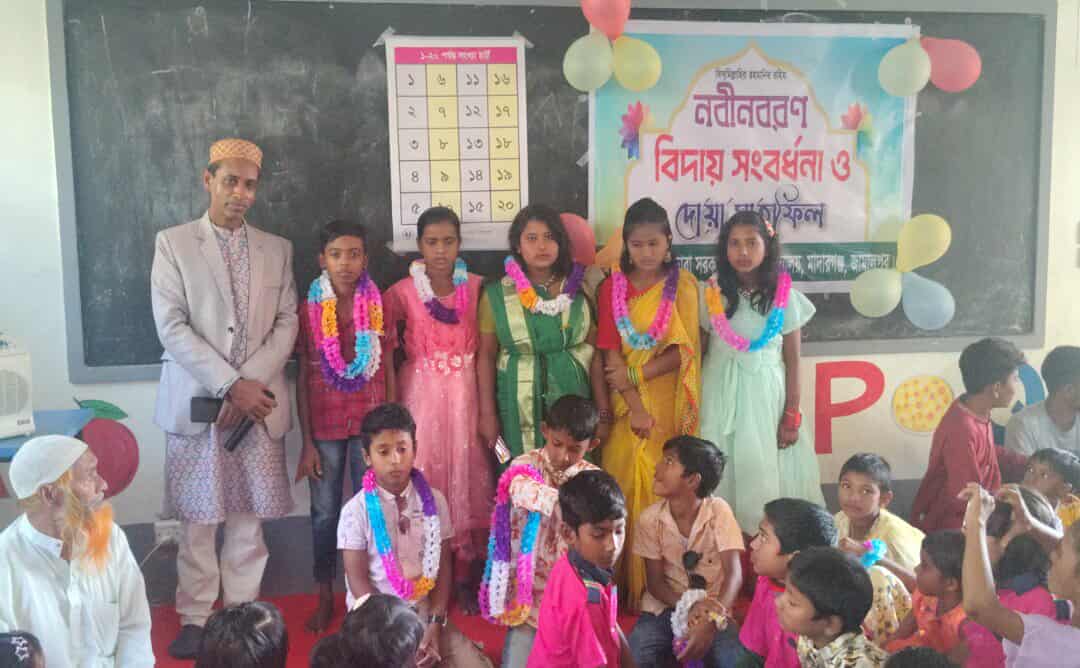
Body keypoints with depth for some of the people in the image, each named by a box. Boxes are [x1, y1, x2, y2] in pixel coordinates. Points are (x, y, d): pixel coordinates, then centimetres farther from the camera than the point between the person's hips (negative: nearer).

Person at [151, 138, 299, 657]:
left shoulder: (277, 249, 10)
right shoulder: (172, 243, 2)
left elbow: (287, 324, 4)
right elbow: (171, 327, -7)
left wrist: (249, 385, -10)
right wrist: (230, 385, -15)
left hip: (259, 402, 2)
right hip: (196, 401, -2)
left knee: (249, 517, 7)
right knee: (197, 521, 5)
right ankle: (195, 618, 18)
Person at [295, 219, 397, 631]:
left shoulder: (379, 308, 0)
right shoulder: (309, 311, -1)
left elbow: (389, 373, 3)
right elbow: (303, 378, 1)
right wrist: (307, 442, -2)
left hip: (371, 424, 0)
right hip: (325, 426, 0)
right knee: (325, 513, 8)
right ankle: (325, 598, 23)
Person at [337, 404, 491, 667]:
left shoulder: (434, 500, -1)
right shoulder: (356, 511, -9)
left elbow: (444, 566, 1)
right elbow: (357, 580, -8)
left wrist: (435, 623, -9)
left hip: (424, 611, 3)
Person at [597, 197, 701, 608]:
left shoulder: (683, 284, 0)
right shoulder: (613, 287, 4)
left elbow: (682, 350, -7)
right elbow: (611, 353, -3)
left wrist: (634, 376, -14)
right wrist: (634, 406, -12)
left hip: (669, 402, -1)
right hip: (629, 404, 1)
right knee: (628, 484, 0)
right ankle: (630, 584, 11)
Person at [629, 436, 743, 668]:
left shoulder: (718, 511, -15)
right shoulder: (650, 518, -10)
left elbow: (734, 574, -19)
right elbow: (655, 582, -5)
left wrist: (711, 623, -34)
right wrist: (688, 606, -25)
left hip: (711, 608, -1)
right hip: (664, 606, 1)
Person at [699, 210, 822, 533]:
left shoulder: (785, 297, -2)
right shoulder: (711, 294, -1)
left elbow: (792, 361, 1)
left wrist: (792, 417, -1)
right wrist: (694, 407, 0)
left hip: (766, 395, 0)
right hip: (720, 395, 1)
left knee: (764, 471, 3)